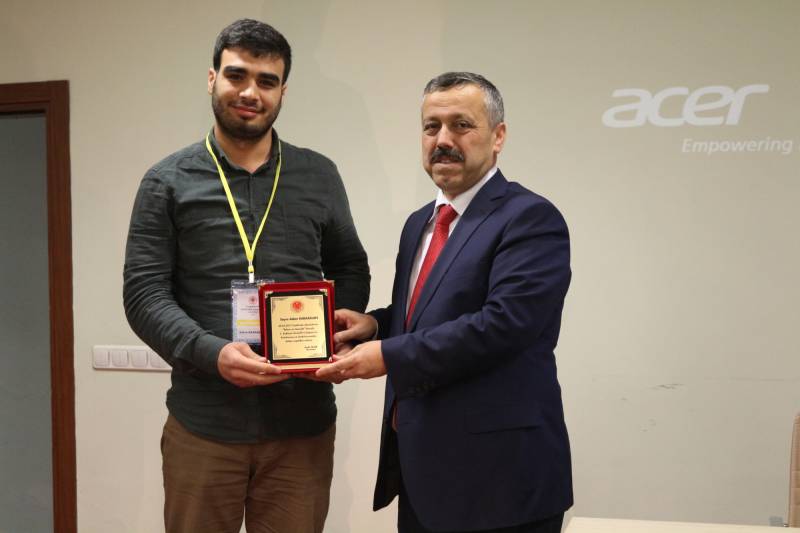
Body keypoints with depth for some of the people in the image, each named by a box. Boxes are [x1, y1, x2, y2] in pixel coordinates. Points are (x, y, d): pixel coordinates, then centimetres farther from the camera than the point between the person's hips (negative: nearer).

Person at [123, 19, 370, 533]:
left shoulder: (319, 176, 7)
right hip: (202, 422, -1)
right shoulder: (168, 182, 2)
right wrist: (212, 353, -20)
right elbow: (144, 294, -3)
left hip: (302, 422, 1)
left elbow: (351, 270, 15)